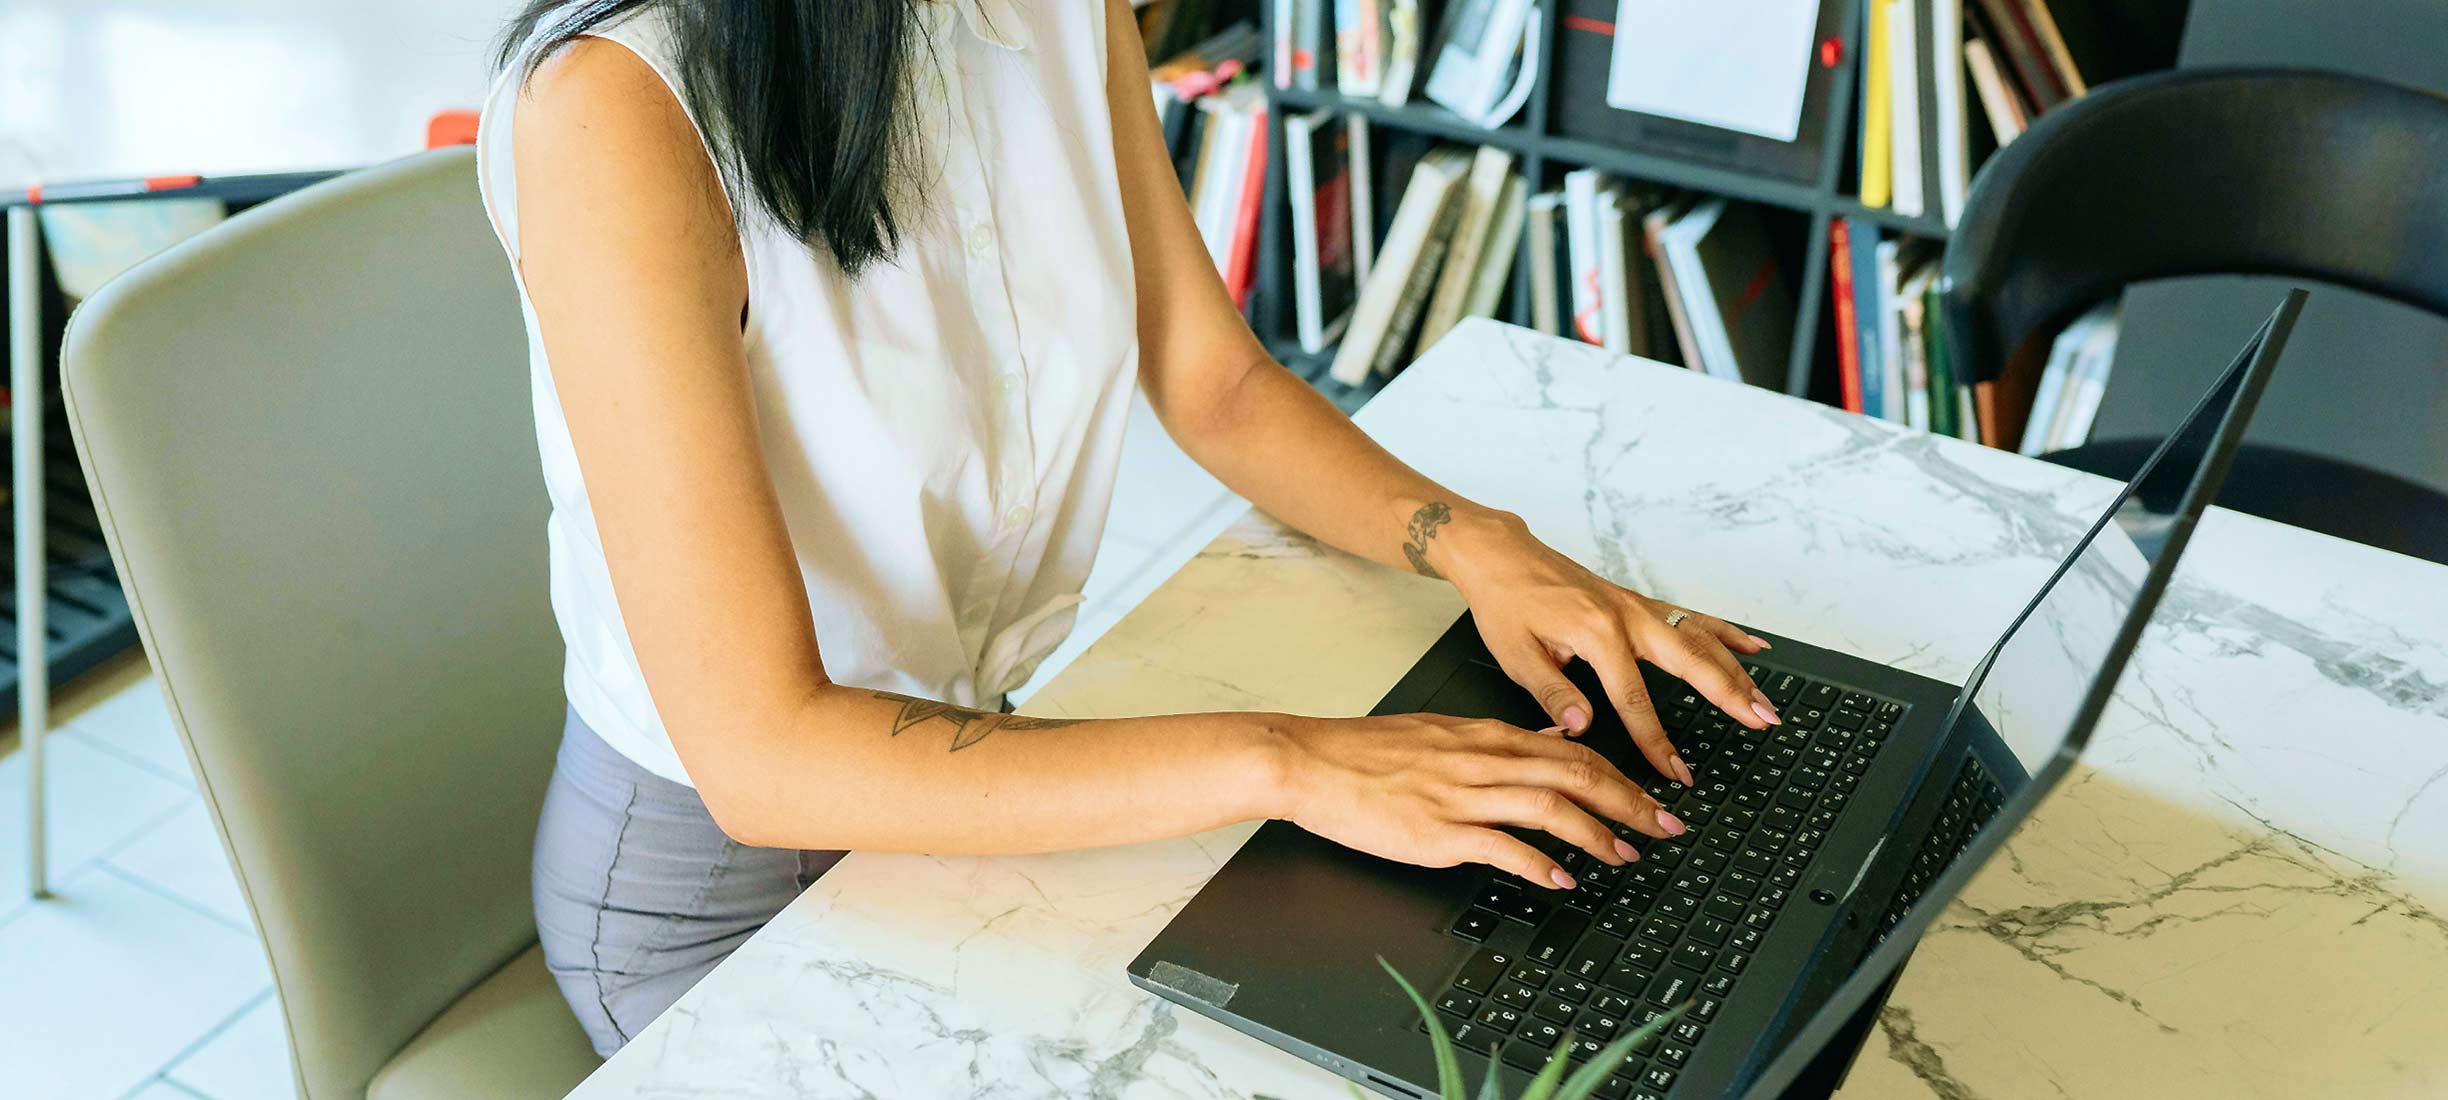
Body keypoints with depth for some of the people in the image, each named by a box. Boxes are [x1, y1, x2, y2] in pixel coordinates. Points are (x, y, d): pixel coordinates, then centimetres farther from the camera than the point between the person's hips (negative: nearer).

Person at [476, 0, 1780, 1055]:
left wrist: (1473, 541, -14)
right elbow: (762, 754, -32)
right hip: (716, 866, -5)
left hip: (971, 762, 6)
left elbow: (1217, 385, 3)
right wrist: (1283, 763, -34)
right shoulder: (618, 105, -31)